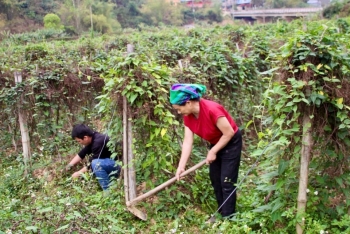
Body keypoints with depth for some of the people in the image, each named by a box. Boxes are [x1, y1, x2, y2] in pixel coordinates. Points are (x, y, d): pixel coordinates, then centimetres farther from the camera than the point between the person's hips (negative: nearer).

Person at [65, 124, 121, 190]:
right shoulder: (92, 139, 2)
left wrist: (79, 173, -7)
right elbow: (81, 154, 15)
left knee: (96, 163, -31)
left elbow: (93, 163, -19)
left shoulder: (98, 142, -26)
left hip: (118, 164, -10)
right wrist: (69, 165, 11)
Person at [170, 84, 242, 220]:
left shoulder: (211, 110, -34)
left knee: (227, 182, -4)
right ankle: (221, 212, 28)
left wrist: (213, 152, -18)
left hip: (231, 143, -8)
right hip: (216, 144, 8)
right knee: (215, 179, 13)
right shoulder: (188, 116, -11)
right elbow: (188, 141, -9)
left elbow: (229, 133, -26)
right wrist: (181, 167, -14)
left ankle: (228, 218, 7)